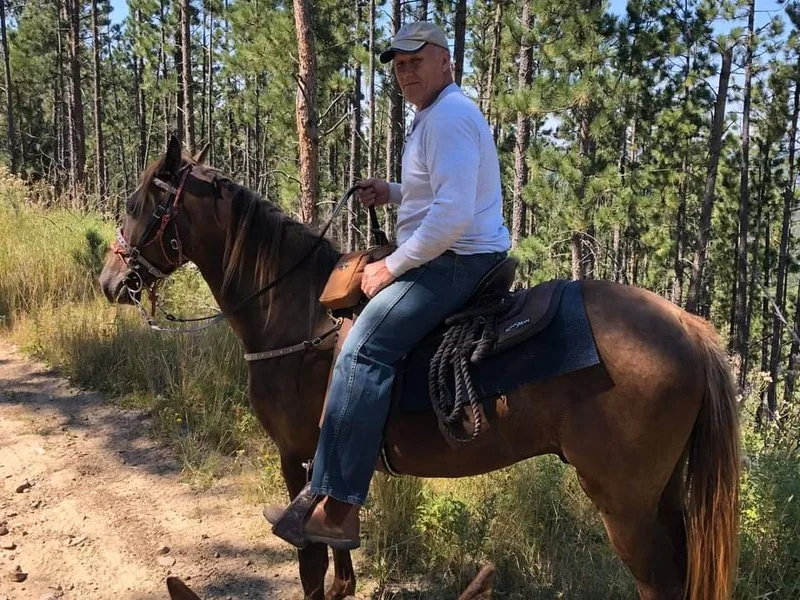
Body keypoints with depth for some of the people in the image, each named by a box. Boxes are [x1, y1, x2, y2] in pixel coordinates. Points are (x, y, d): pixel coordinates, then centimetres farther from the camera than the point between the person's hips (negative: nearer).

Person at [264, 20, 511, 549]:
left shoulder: (448, 116, -15)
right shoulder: (438, 115, 20)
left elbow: (454, 216, -26)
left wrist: (392, 266, -18)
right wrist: (394, 193, 13)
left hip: (456, 261, -12)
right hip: (454, 260, 12)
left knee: (365, 350, -24)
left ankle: (338, 510, -24)